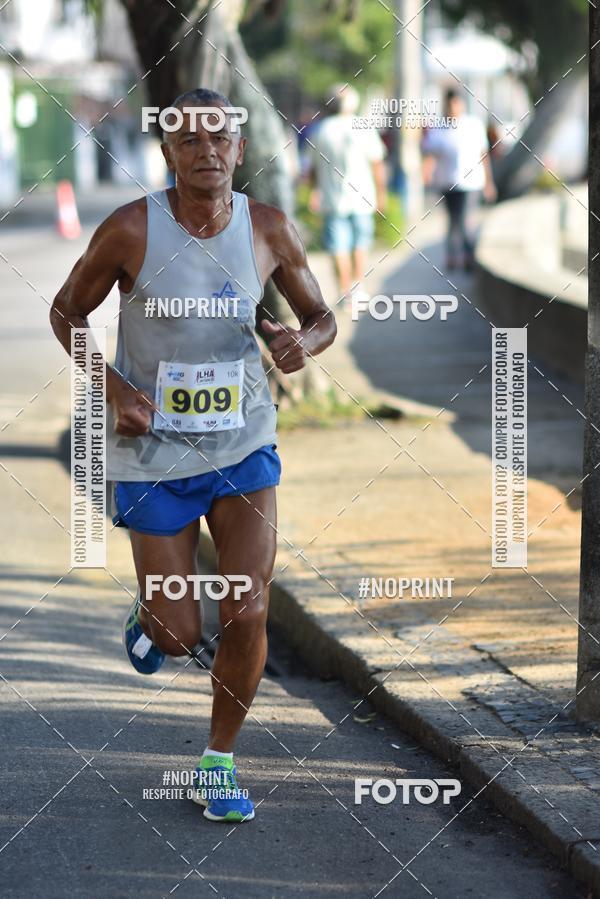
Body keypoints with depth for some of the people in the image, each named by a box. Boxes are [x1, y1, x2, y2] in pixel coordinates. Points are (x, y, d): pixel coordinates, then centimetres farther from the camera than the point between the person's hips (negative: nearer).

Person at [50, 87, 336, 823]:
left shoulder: (269, 230, -6)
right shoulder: (131, 230, -14)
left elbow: (320, 314, 7)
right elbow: (66, 309, -1)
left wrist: (305, 341, -18)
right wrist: (114, 389, -15)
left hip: (243, 442, 2)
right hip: (154, 450, -2)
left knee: (248, 614, -9)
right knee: (179, 636, 3)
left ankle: (220, 761, 13)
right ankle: (148, 613, 42)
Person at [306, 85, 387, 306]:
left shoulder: (320, 131, 1)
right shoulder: (364, 130, -4)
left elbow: (313, 168, 9)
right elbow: (377, 165, -5)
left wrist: (315, 191, 24)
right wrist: (380, 193, 5)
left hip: (332, 198, 0)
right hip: (361, 197, 0)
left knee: (339, 248, 3)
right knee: (360, 244, 13)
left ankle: (345, 290, 0)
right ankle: (358, 287, 10)